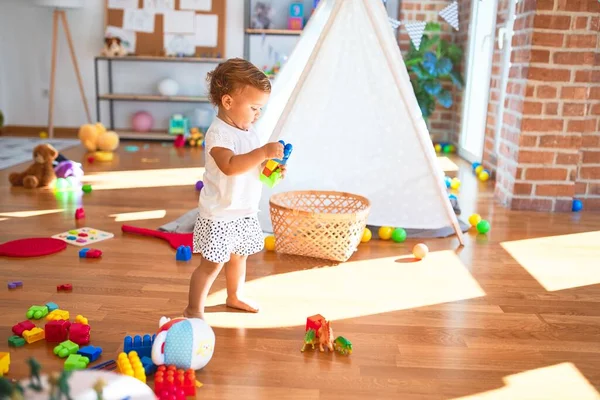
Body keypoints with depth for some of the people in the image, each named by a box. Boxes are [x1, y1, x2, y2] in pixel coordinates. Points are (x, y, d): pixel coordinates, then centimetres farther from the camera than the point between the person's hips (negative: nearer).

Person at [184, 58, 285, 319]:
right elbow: (230, 166, -37)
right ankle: (193, 310, 16)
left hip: (245, 213, 9)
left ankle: (235, 296, 45)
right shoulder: (218, 133, -22)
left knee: (239, 257, 24)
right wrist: (263, 152, -38)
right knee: (212, 264, 0)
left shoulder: (249, 131, 6)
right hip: (219, 215, -8)